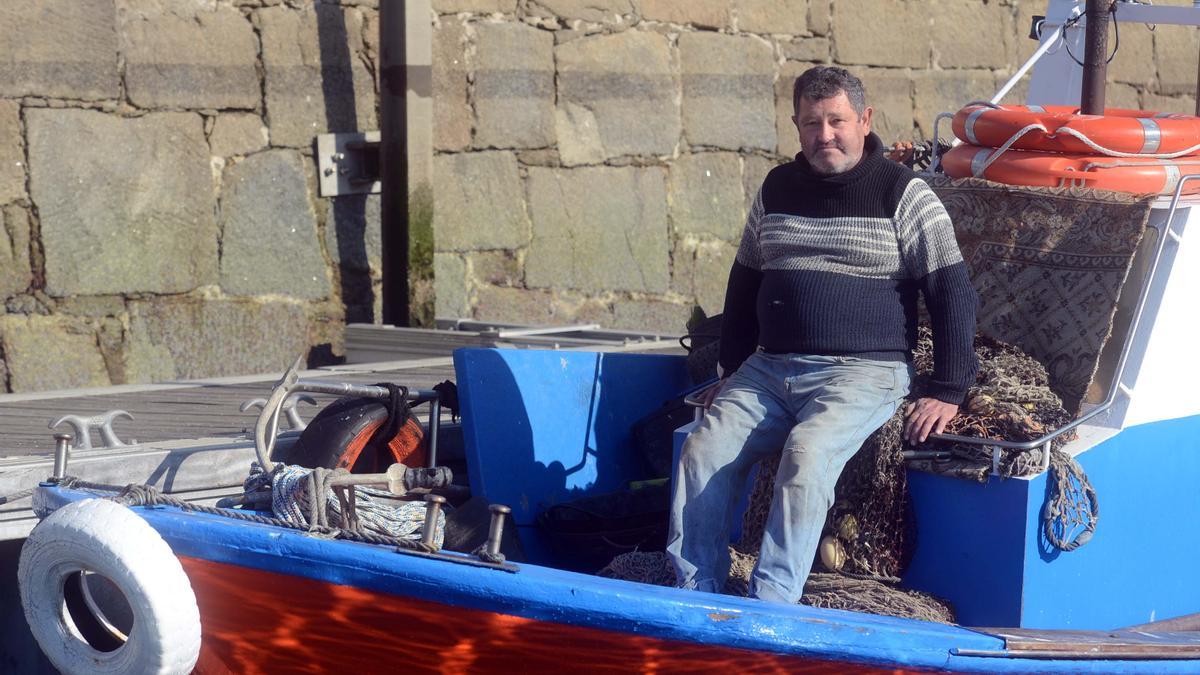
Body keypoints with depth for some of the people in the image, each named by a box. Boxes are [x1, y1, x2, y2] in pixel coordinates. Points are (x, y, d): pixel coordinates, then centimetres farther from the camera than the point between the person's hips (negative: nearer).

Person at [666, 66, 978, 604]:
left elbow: (953, 293, 0)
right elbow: (744, 283, 26)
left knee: (806, 456, -33)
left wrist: (947, 393, -6)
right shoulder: (778, 188, 15)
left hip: (863, 373, -5)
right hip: (770, 369, 5)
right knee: (702, 454, -17)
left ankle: (770, 608, -32)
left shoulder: (903, 195, 0)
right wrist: (731, 372, 21)